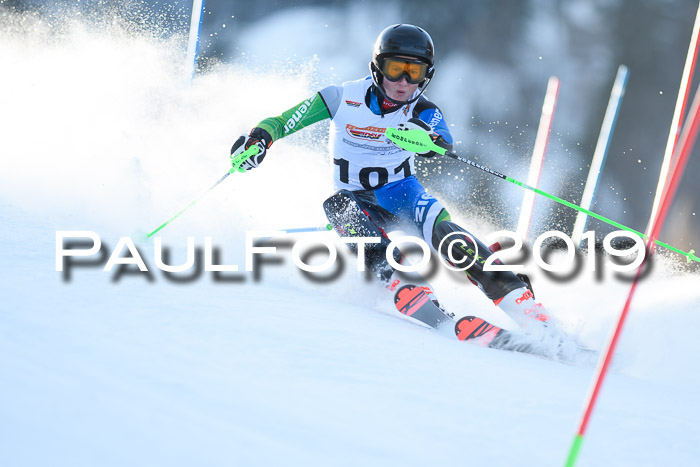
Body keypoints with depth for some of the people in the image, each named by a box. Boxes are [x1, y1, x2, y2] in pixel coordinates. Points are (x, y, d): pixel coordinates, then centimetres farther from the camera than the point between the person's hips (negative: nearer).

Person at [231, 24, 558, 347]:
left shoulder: (422, 111, -9)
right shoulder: (344, 98, -12)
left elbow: (442, 144, -30)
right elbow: (281, 123, -8)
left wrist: (427, 139, -52)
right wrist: (258, 138, -28)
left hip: (401, 191, -1)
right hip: (357, 200, 1)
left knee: (437, 225, -30)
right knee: (338, 206, -34)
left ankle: (517, 300, -34)